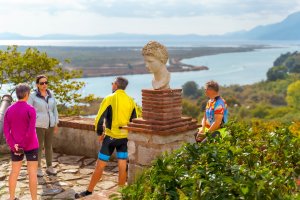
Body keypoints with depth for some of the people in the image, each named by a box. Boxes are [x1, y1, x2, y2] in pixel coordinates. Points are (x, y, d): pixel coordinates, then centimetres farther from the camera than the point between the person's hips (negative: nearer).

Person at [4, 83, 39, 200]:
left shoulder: (9, 110, 0)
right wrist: (24, 146, -11)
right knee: (32, 173, 2)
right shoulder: (30, 110, -15)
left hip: (15, 146, 5)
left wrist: (14, 146, -10)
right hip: (30, 146, -5)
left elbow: (6, 130, -5)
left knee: (14, 171, 17)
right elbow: (31, 131, -21)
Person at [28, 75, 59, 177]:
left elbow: (54, 109, 9)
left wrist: (56, 123, 9)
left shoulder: (50, 94, 3)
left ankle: (49, 167, 22)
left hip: (49, 125, 5)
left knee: (49, 146, 11)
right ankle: (38, 168, 16)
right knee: (39, 147, 3)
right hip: (38, 125, -4)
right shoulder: (33, 96, -11)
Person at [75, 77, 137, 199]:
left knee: (100, 165, 5)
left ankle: (89, 191, 16)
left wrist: (100, 133, 1)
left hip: (110, 136, -4)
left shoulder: (109, 99, -9)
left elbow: (99, 119, -13)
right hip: (125, 137, 4)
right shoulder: (130, 101, 3)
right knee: (123, 167, 8)